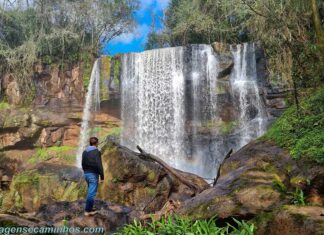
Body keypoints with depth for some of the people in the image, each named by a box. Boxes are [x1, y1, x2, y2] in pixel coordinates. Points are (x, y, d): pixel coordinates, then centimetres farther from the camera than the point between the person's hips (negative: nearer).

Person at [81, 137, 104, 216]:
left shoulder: (85, 152, 8)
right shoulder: (97, 152, -14)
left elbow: (83, 164, 14)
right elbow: (99, 165, -19)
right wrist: (102, 177, -14)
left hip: (86, 174, 8)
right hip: (93, 174, -8)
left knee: (90, 191, 19)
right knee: (92, 193, -2)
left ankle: (90, 208, 23)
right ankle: (87, 210, 1)